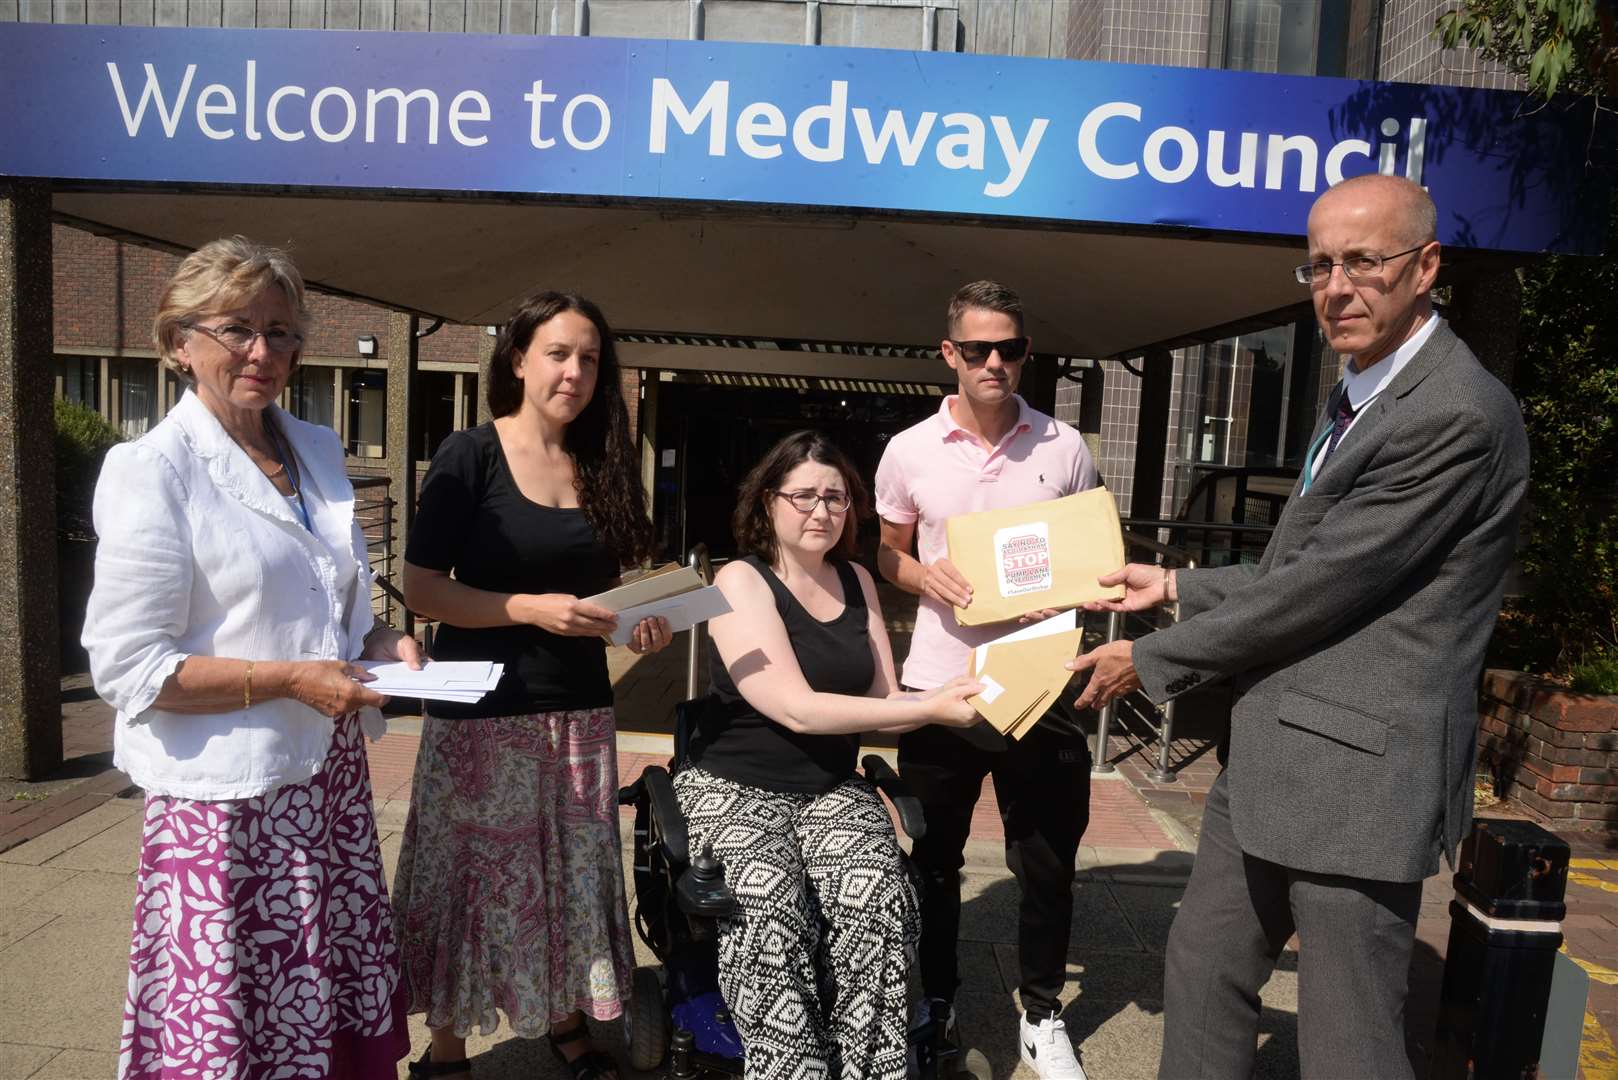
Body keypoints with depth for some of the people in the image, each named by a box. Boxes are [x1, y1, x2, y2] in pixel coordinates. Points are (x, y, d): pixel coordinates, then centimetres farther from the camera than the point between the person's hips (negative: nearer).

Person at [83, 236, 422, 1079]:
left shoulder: (318, 452, 10)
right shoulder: (153, 473, -10)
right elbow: (127, 667, -13)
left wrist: (381, 644, 2)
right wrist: (290, 680, -18)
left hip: (329, 782, 6)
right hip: (224, 799, -6)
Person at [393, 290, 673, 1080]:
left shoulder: (601, 467, 7)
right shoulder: (469, 456, -8)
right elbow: (420, 587, -11)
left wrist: (638, 624, -5)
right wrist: (530, 608, -22)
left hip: (580, 710, 5)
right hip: (482, 710, -5)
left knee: (573, 874, 13)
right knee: (474, 878, 6)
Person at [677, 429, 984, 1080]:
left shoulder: (857, 580, 9)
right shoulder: (741, 581, -9)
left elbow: (882, 700, 7)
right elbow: (797, 709, -20)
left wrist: (941, 704, -13)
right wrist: (928, 709, -21)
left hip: (831, 788, 4)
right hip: (735, 787, -4)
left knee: (878, 900, -24)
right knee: (771, 908, -32)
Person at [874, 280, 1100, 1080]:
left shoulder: (1065, 448, 0)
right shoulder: (909, 451, -2)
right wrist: (925, 575, -12)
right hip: (938, 683, 0)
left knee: (1046, 862, 10)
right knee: (934, 857, 15)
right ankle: (934, 1001, 37)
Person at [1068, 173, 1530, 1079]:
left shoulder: (1457, 413, -18)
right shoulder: (1358, 397, 14)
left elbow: (1319, 589, -20)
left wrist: (1151, 659, -10)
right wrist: (1180, 587, 18)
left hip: (1360, 773, -9)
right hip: (1274, 764, 10)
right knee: (1203, 969, 20)